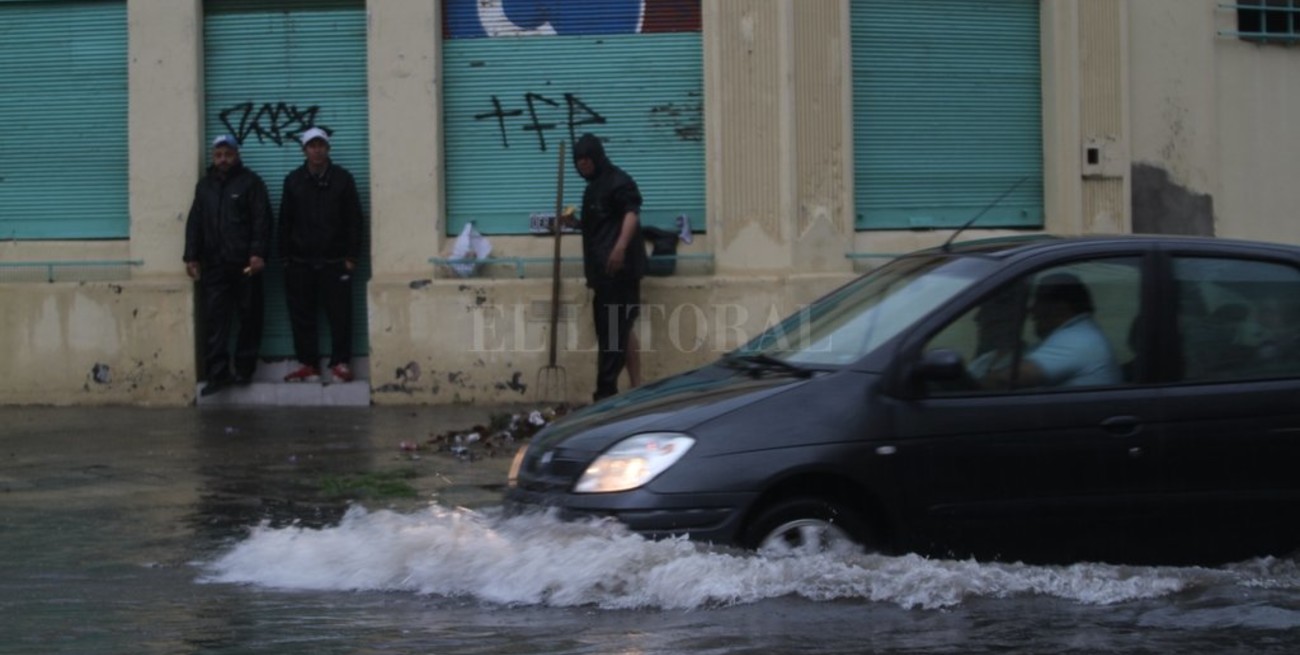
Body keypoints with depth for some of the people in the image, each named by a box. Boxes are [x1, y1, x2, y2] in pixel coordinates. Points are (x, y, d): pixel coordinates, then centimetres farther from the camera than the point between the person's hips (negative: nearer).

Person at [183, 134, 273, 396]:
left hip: (245, 264, -3)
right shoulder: (205, 185, 15)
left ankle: (244, 369, 12)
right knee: (215, 318, -4)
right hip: (214, 264, 3)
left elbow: (262, 221, -5)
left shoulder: (250, 182, 2)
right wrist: (191, 256, 9)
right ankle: (217, 372, -5)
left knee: (249, 317, 2)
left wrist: (258, 253, -15)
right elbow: (194, 223, 16)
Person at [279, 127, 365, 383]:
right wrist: (285, 256, 4)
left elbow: (354, 220, 2)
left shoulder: (342, 179, 3)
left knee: (339, 314, -2)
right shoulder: (294, 180, 8)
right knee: (302, 315, 3)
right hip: (301, 262, 2)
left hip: (334, 261, -2)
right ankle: (308, 364, 10)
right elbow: (285, 221, 9)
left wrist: (351, 256, -3)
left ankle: (340, 363, 6)